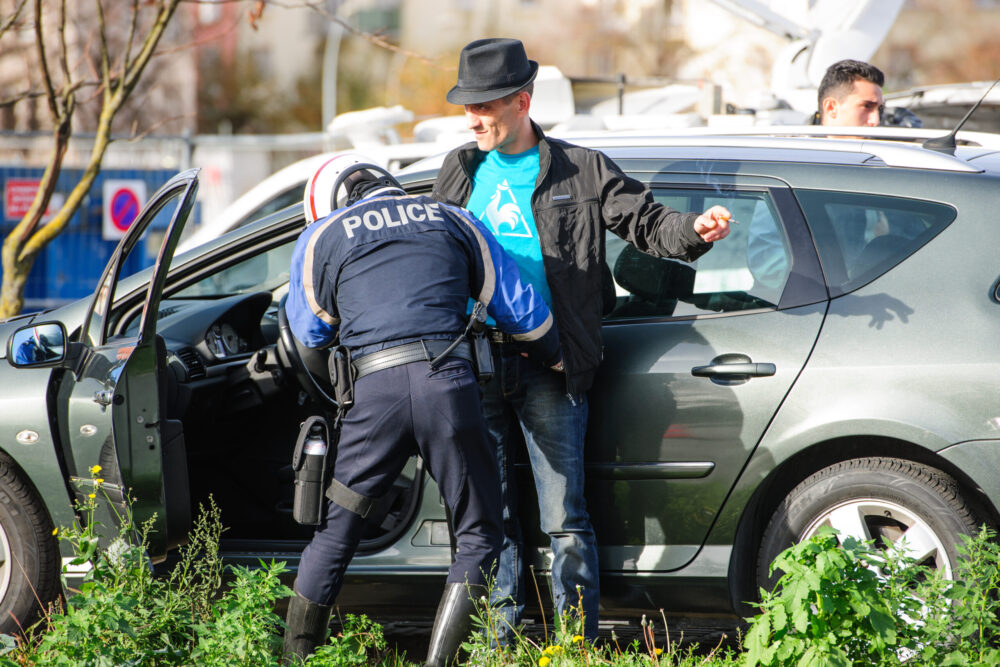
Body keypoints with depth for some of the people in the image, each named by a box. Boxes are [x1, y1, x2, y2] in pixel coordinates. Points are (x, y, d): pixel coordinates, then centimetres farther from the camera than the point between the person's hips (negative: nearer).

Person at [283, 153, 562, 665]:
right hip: (449, 382, 0)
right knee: (478, 536, 10)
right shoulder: (454, 221, 22)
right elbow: (521, 311, 23)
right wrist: (560, 361, 40)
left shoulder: (320, 237, 18)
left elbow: (310, 331, 30)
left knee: (335, 527, 15)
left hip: (376, 388, 0)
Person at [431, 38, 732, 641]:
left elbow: (645, 223, 2)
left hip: (548, 365, -4)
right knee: (490, 513, 6)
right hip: (474, 363, 4)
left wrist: (695, 230, -17)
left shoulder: (581, 172, 5)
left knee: (564, 516, -6)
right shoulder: (460, 172, 16)